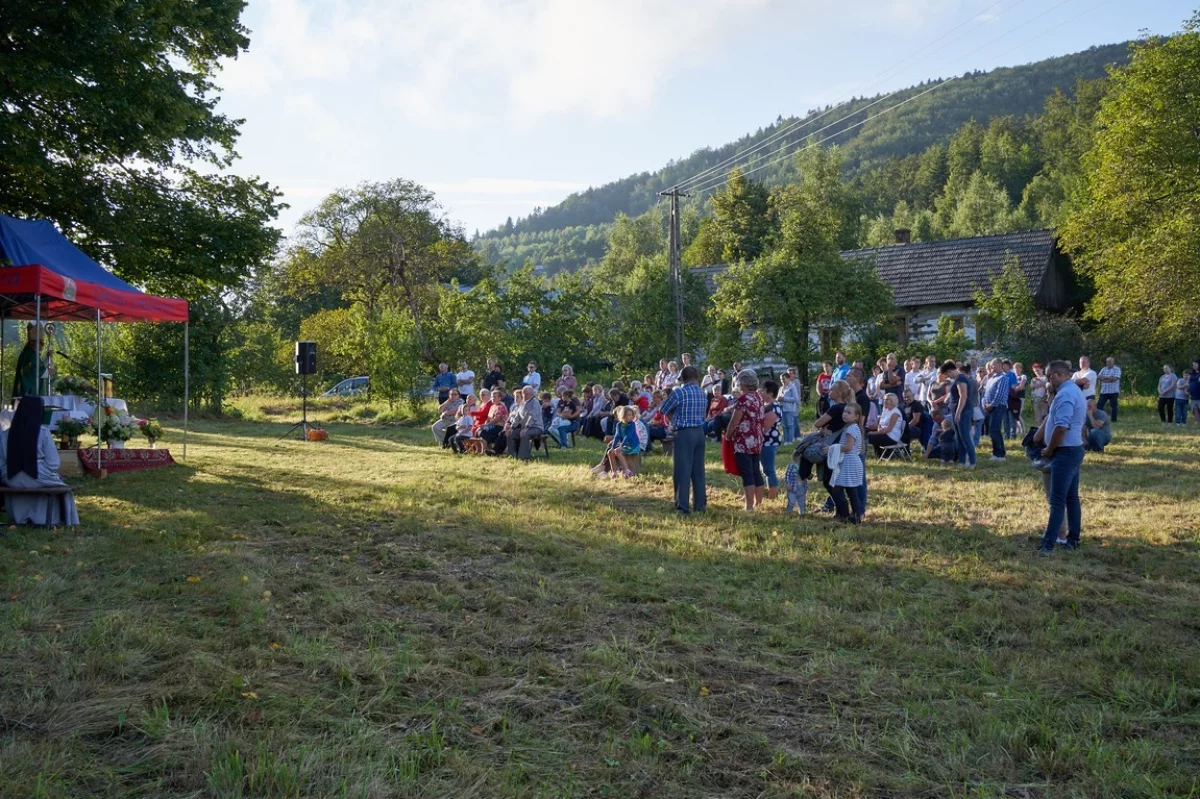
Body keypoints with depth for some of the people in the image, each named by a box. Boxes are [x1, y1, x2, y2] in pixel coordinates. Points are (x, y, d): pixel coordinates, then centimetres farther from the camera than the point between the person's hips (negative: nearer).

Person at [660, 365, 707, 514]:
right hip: (700, 432, 6)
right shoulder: (702, 393, 9)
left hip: (684, 433, -6)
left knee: (683, 470, -3)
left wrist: (673, 417, 19)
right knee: (698, 470, 12)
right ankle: (700, 504, 17)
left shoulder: (679, 392, -10)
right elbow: (702, 411, 13)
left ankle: (683, 506, -4)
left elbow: (664, 409, -1)